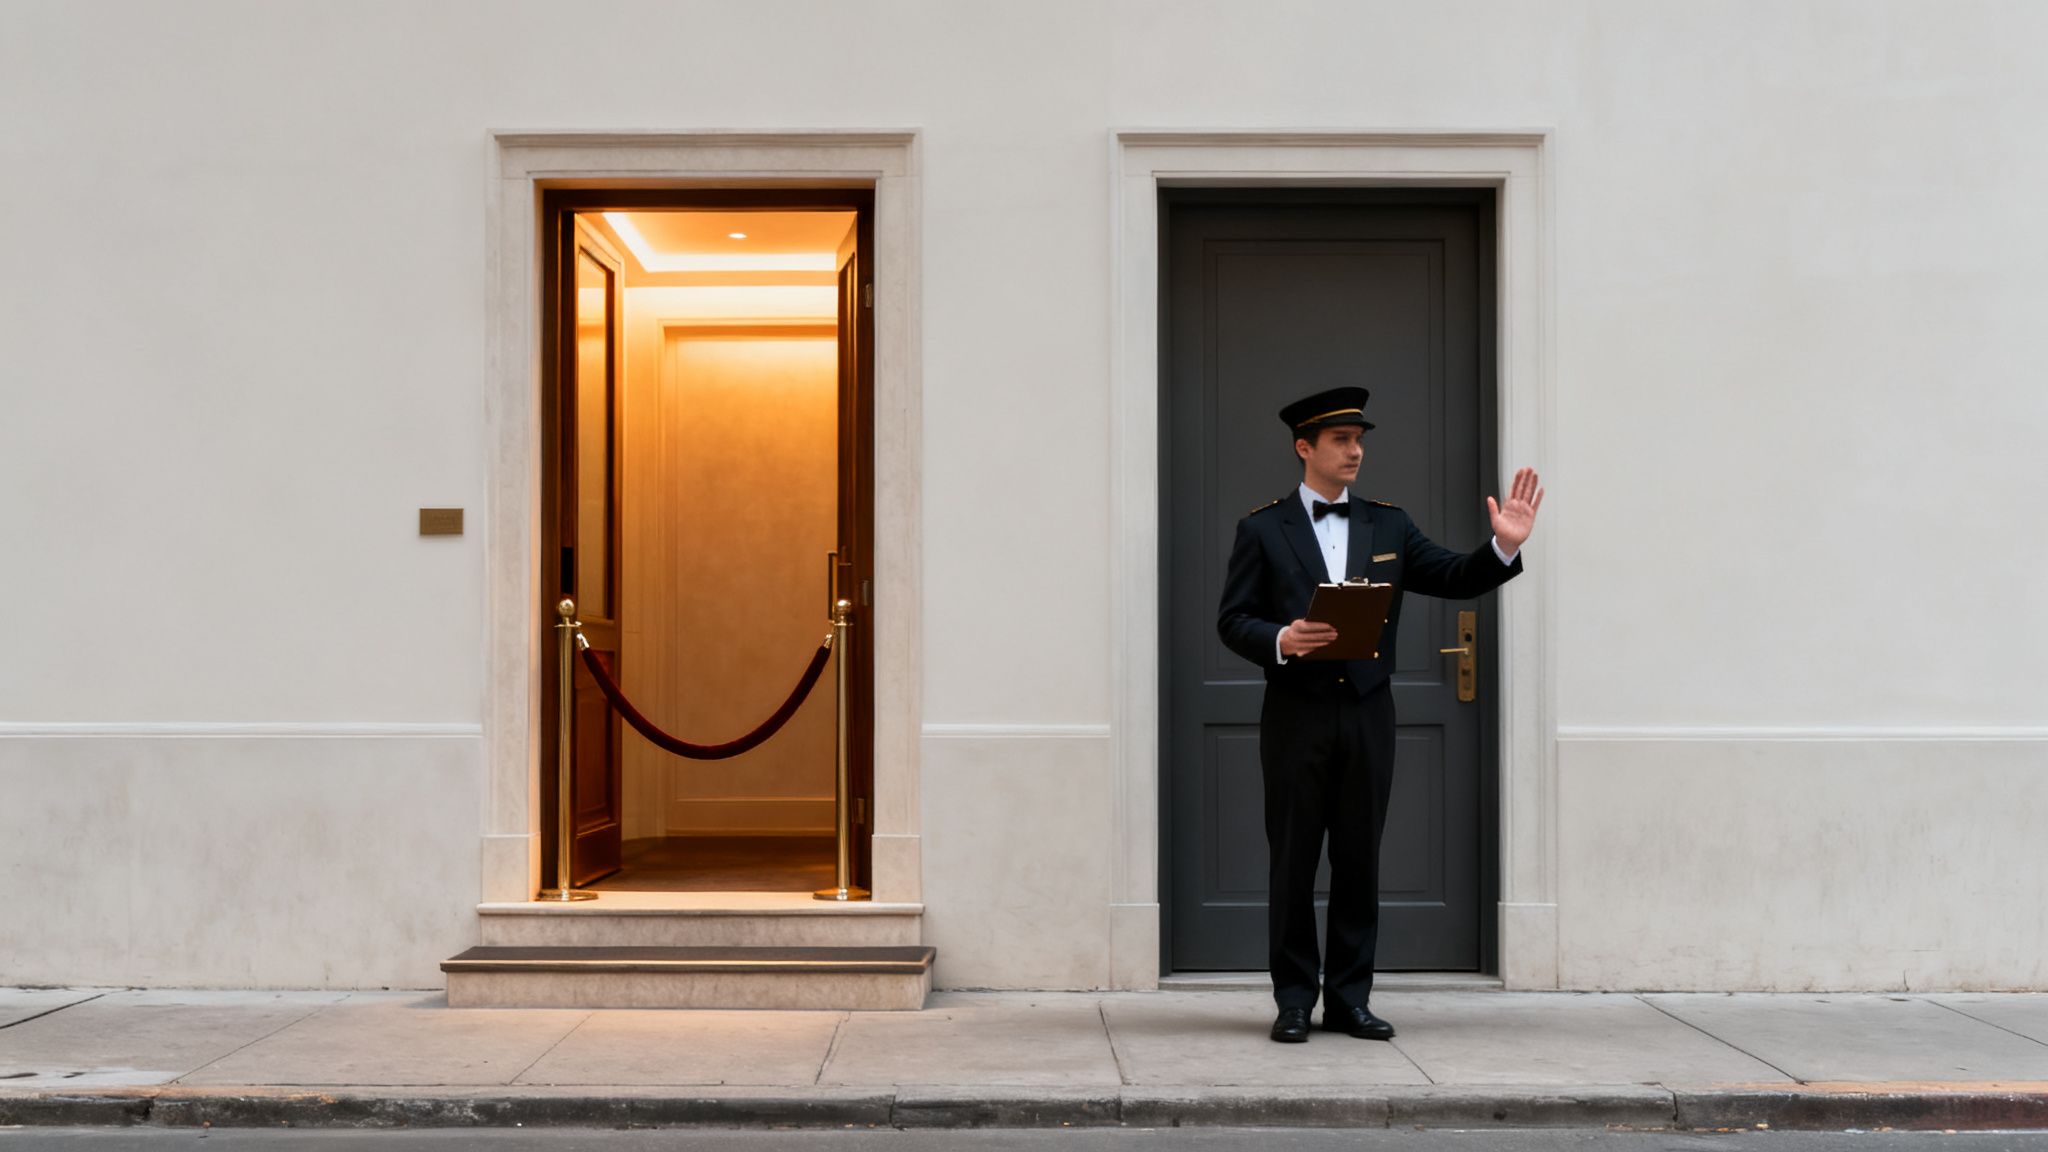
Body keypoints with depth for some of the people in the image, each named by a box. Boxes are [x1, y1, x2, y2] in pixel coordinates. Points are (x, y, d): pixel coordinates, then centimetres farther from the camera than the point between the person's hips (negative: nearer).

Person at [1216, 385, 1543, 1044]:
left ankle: (1350, 999, 15)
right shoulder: (1263, 529, 3)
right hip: (1296, 717, -3)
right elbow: (1232, 620, 0)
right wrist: (1280, 639, -19)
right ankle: (1294, 1000, 11)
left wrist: (1504, 546, -8)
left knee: (1359, 860, 6)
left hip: (1367, 716, 3)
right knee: (1293, 860, 2)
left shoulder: (1388, 525, 12)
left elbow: (1455, 579, 9)